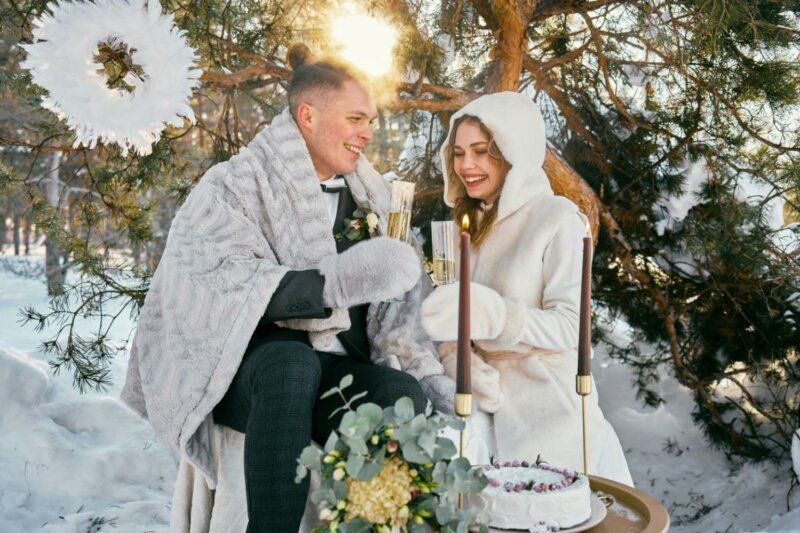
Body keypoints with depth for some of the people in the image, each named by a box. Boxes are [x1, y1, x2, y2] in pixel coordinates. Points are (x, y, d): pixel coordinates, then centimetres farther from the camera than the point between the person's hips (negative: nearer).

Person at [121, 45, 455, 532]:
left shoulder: (370, 199, 12)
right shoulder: (235, 187, -1)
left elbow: (397, 303, 4)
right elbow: (210, 285, -18)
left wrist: (430, 374, -13)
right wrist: (333, 283, -29)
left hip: (333, 373, 4)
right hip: (246, 370, -3)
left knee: (405, 396, -28)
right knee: (293, 361, -37)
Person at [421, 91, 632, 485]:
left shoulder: (557, 219, -8)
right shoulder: (472, 224, 13)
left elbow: (570, 327, -16)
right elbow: (452, 317, 8)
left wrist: (490, 313, -32)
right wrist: (456, 358, -14)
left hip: (545, 407, -5)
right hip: (485, 404, 5)